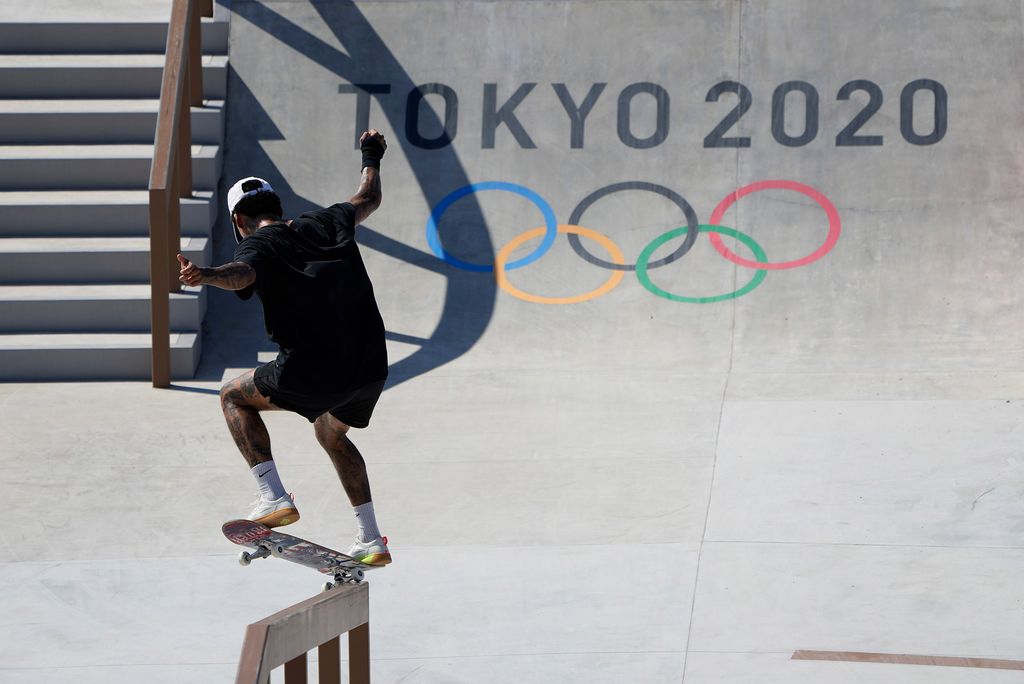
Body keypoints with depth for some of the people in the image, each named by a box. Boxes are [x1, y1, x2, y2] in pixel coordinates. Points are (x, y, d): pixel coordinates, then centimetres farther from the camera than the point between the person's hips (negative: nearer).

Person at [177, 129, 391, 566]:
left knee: (233, 396, 18)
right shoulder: (326, 224, 16)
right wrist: (371, 159, 55)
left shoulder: (256, 245, -1)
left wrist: (206, 276, -46)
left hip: (312, 374, -6)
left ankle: (274, 499, 4)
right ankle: (371, 541, 30)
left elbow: (242, 273, -26)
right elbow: (368, 199, 36)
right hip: (371, 367, 6)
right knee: (331, 435, 34)